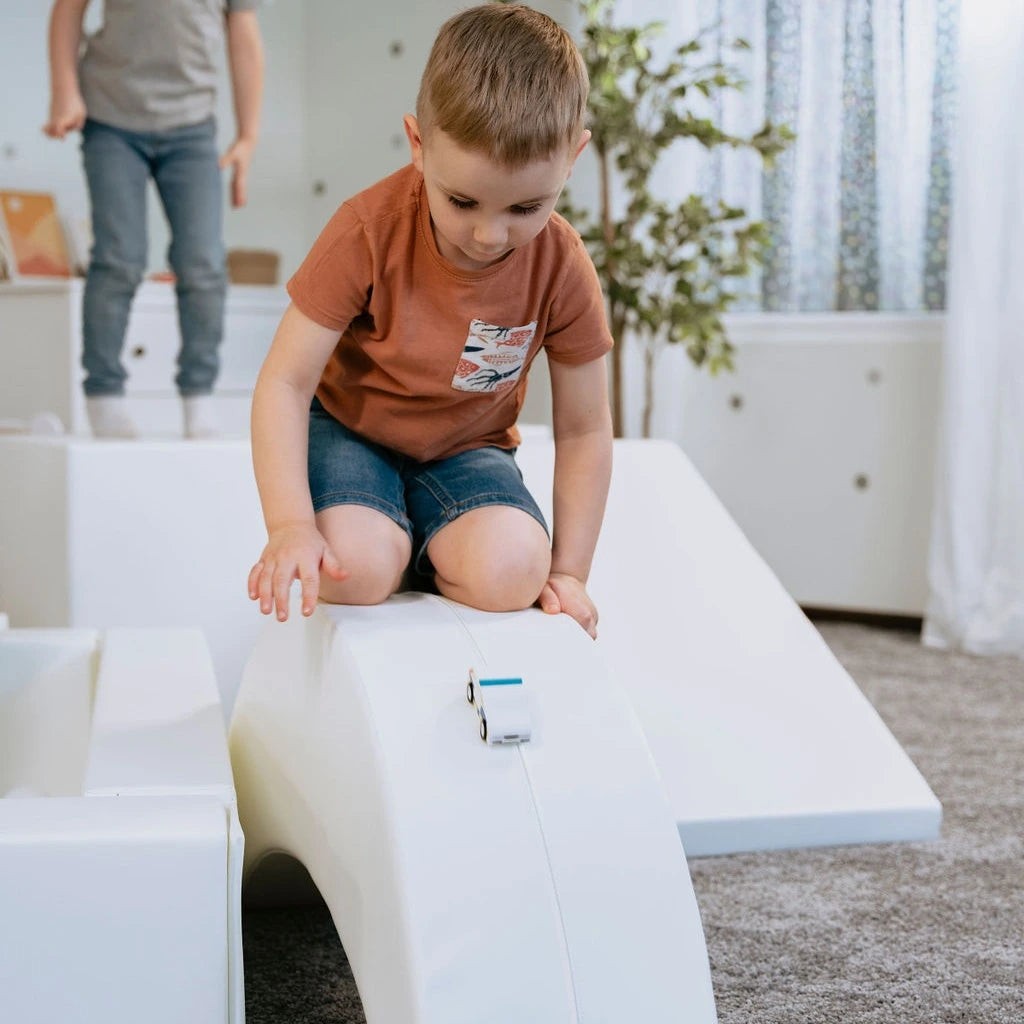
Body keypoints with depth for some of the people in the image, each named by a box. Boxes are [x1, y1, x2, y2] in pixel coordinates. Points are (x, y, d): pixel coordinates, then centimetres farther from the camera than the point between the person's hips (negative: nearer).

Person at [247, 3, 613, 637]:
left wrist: (567, 573, -10)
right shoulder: (369, 231, -24)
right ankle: (386, 540, 6)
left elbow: (584, 431, -6)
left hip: (466, 449, 2)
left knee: (511, 573, -28)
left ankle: (424, 548, 6)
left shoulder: (564, 270, -17)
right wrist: (291, 526, -34)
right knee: (356, 570, -30)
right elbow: (285, 382, -22)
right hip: (349, 427, -1)